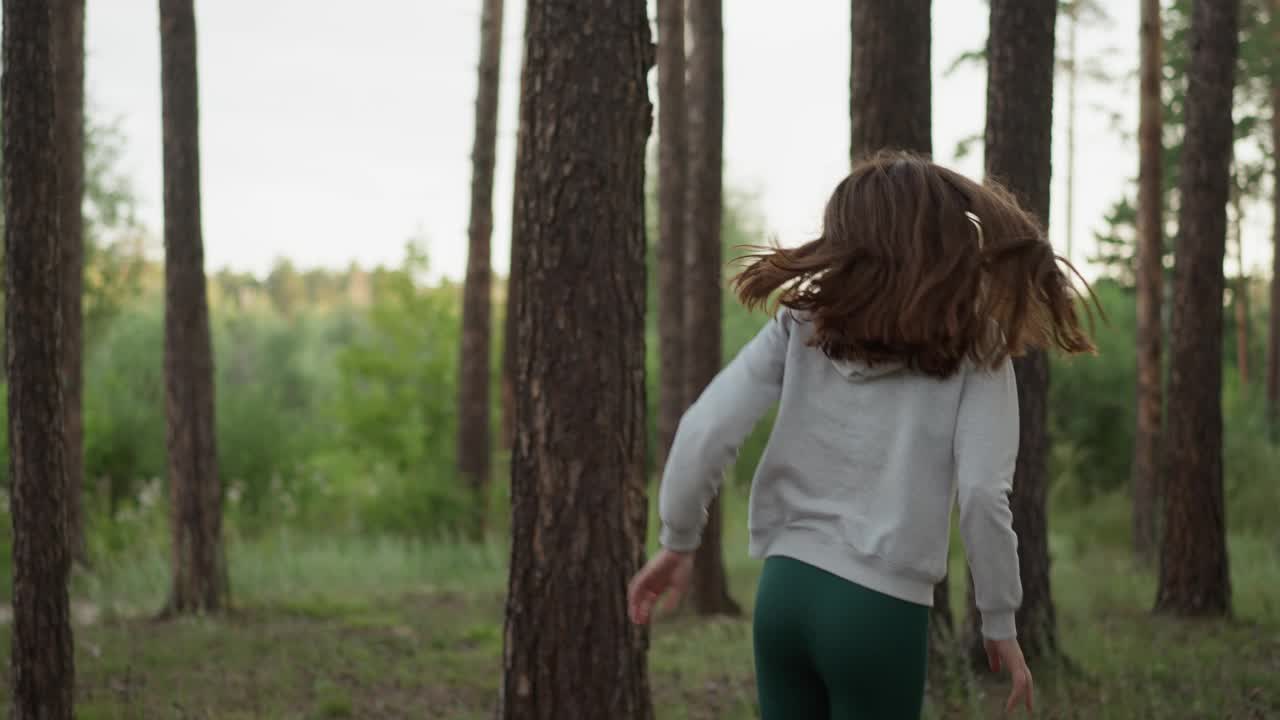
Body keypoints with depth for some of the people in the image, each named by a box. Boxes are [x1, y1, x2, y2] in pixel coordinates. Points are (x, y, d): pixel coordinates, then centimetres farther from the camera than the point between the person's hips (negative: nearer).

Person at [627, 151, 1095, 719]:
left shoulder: (802, 324, 4)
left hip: (786, 591, 4)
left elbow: (705, 432, -4)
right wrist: (1000, 624, -1)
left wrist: (678, 544, 9)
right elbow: (981, 493, -12)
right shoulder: (971, 348, -4)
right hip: (880, 609, -4)